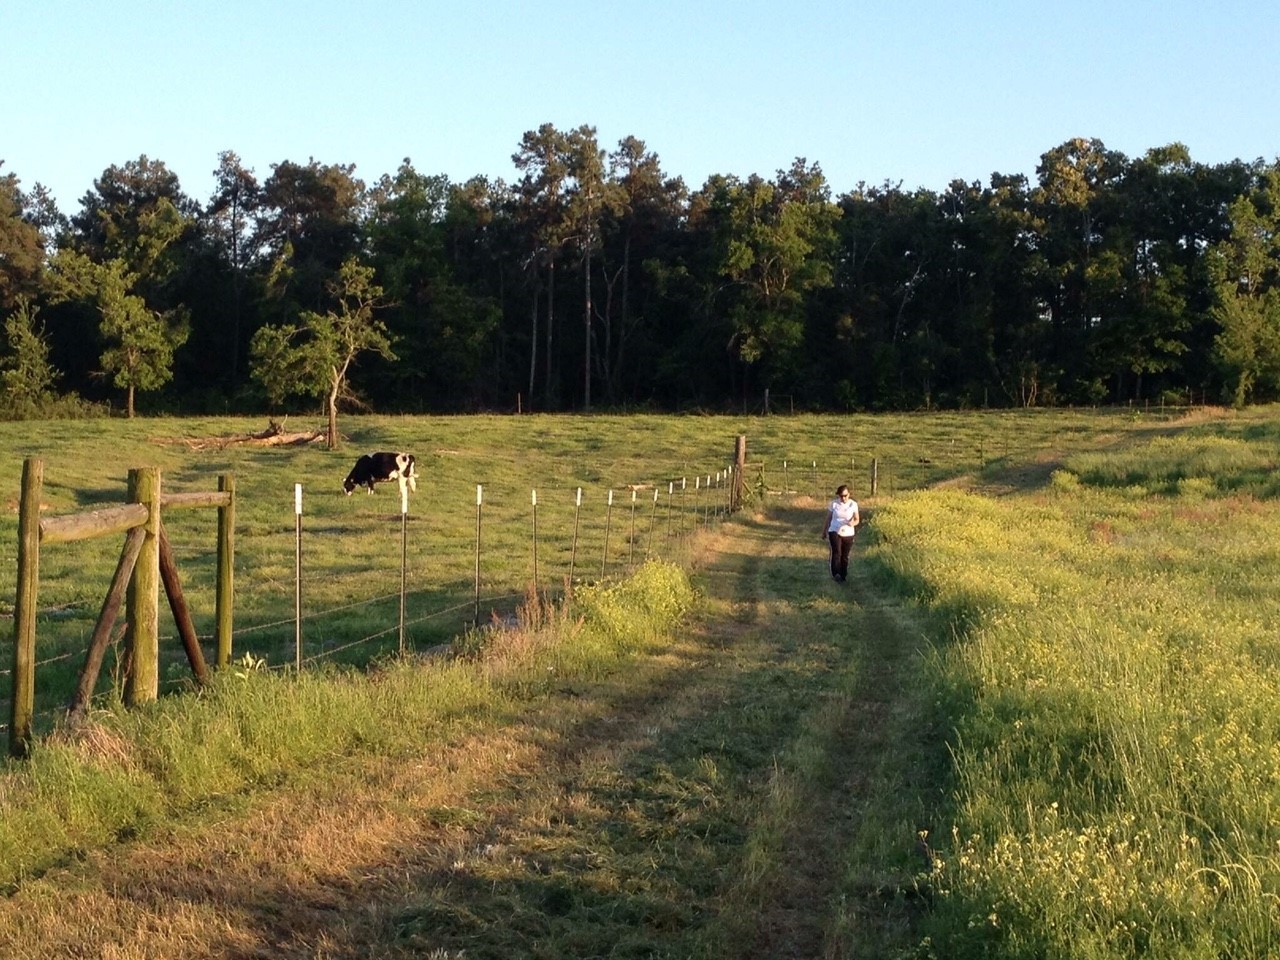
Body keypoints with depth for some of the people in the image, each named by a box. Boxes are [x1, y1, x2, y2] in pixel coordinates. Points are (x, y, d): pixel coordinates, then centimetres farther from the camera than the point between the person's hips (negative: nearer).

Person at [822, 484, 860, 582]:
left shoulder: (853, 504, -4)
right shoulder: (834, 503, -4)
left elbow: (857, 519, -2)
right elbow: (828, 518, 7)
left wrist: (853, 523, -26)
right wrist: (825, 531, 13)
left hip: (848, 534, 1)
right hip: (834, 532, -1)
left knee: (845, 556, 8)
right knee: (836, 552, -22)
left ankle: (843, 576, 23)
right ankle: (836, 574, -30)